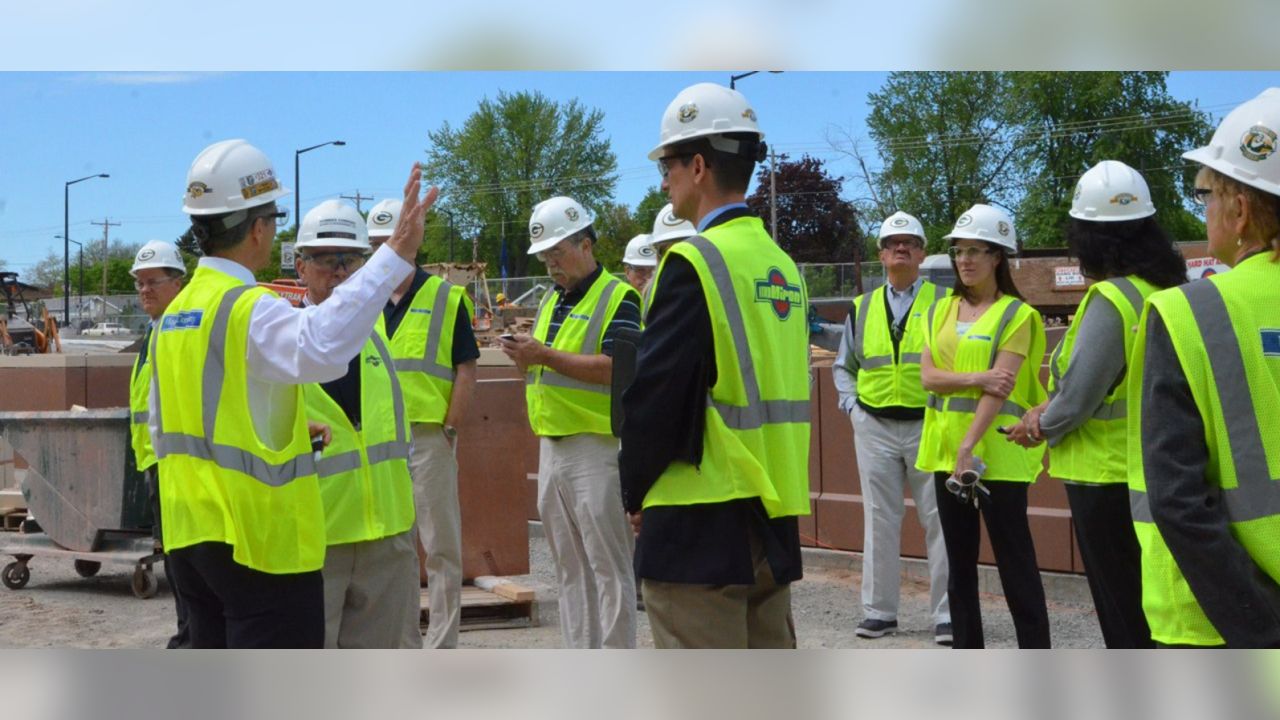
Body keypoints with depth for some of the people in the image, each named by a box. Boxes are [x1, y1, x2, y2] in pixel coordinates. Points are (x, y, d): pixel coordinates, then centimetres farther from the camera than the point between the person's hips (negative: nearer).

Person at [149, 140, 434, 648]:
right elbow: (319, 347, -39)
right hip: (259, 538, -8)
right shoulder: (248, 310, -16)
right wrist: (396, 254, -42)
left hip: (190, 534, 8)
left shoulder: (174, 315, 11)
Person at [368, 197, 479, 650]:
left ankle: (441, 648, 4)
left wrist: (449, 431, -10)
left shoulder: (447, 298, 0)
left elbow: (466, 372, -3)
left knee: (440, 547, -1)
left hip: (429, 437, -5)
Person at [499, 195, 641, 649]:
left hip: (596, 445, -8)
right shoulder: (550, 302, 18)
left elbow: (615, 369, -20)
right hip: (551, 446, 8)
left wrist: (546, 355, -20)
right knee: (569, 565, 12)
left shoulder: (618, 298, -7)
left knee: (608, 565, -5)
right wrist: (526, 358, 3)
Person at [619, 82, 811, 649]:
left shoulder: (695, 262, -13)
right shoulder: (782, 266, 11)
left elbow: (654, 395, -16)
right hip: (774, 517, 8)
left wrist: (636, 492, -1)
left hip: (702, 522, -8)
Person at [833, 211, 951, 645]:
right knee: (880, 521, 7)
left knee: (940, 521, -1)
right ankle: (879, 610, 14)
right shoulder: (863, 308, 12)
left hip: (929, 426, -3)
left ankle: (946, 613, 5)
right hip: (875, 428, 3)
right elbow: (844, 365, 20)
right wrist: (851, 404, 6)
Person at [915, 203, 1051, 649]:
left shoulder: (1016, 315, -5)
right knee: (959, 561, 12)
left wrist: (969, 447, -22)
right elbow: (928, 375, 0)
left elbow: (1000, 388, -15)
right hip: (946, 448, 6)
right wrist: (977, 378, -17)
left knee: (1015, 561, -4)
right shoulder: (941, 311, 12)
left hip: (997, 451, -6)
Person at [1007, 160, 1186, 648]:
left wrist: (1039, 428, 0)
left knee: (1122, 612, 2)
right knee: (1151, 604, 17)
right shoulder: (1167, 290, 4)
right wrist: (1050, 414, 5)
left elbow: (1077, 398, -20)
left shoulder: (1109, 301, -20)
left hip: (1107, 476, -8)